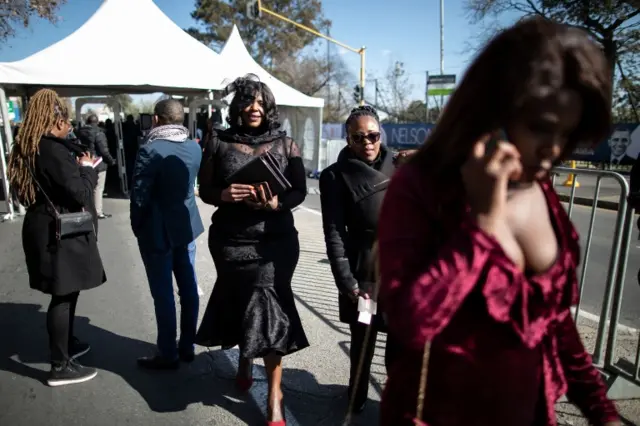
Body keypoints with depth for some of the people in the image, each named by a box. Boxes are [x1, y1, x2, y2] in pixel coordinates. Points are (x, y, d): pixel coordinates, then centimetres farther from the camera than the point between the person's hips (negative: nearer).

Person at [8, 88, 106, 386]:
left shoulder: (28, 148, 10)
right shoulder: (53, 150, -20)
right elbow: (80, 193, -22)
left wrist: (80, 168, 6)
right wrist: (87, 168, -5)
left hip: (47, 229, 10)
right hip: (60, 233, -10)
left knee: (66, 291, 21)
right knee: (63, 295, -1)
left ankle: (67, 344, 37)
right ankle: (60, 367, 10)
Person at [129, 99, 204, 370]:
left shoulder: (149, 150, -18)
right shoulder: (195, 148, 1)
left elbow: (139, 196, -16)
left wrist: (137, 227, -2)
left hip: (158, 231, -6)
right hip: (187, 226, 6)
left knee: (163, 295, 4)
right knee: (189, 289, 13)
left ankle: (168, 355, 17)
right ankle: (187, 347, 27)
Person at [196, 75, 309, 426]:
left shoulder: (285, 144, 2)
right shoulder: (219, 142, 2)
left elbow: (300, 190, 1)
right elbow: (205, 189, 3)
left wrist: (277, 203, -19)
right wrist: (224, 195, -18)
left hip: (274, 240, -1)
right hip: (230, 239, 2)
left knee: (269, 306, -5)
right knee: (239, 302, 15)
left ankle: (274, 394, 8)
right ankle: (244, 362, 45)